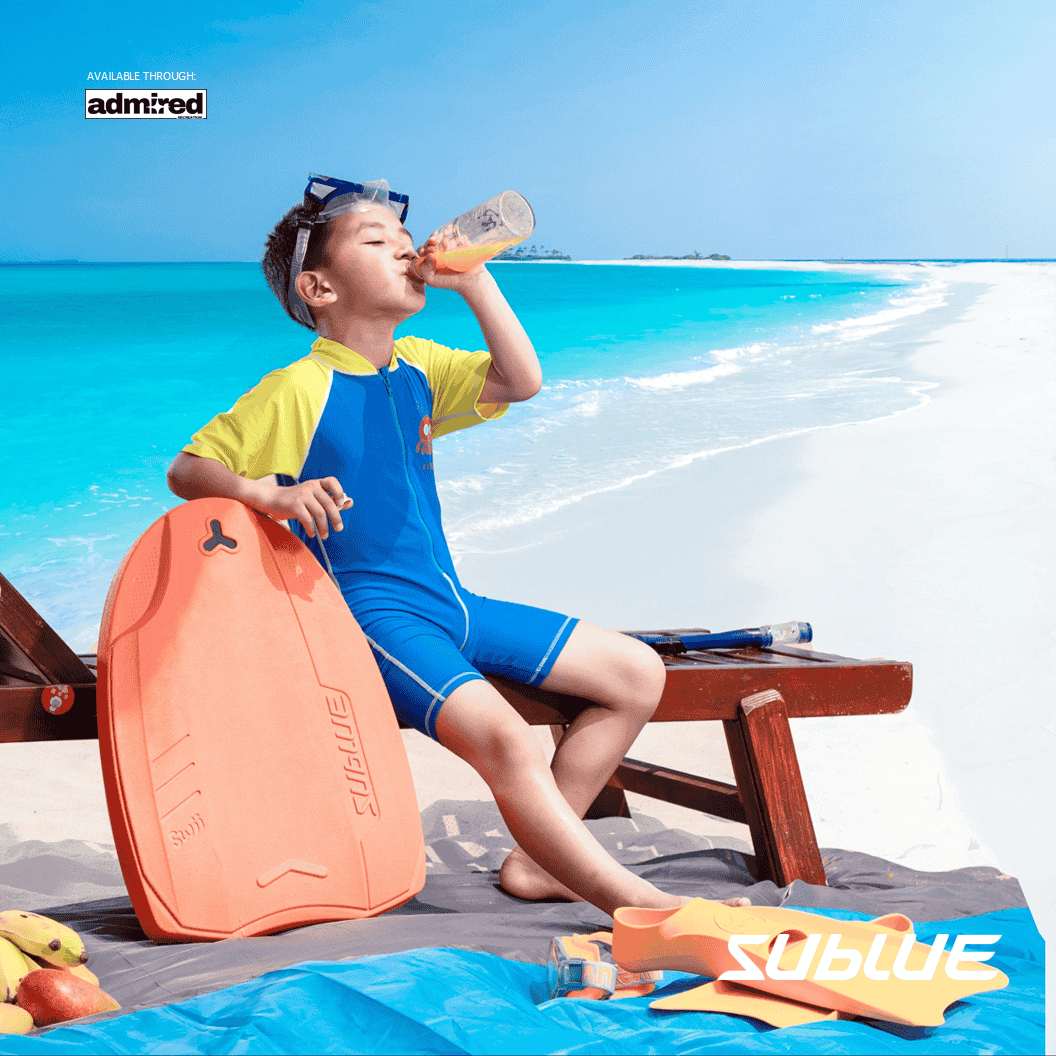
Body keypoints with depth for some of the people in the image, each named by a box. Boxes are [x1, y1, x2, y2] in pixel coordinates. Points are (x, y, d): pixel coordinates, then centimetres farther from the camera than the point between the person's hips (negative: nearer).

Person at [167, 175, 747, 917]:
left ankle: (537, 860, 4)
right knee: (504, 738, -33)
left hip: (452, 604, 9)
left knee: (638, 674, 7)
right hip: (376, 614, -9)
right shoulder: (297, 392, -10)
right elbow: (187, 470, -10)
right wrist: (272, 494, -28)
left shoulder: (418, 367, 11)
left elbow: (521, 383, 4)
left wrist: (475, 281, -2)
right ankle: (637, 904, -27)